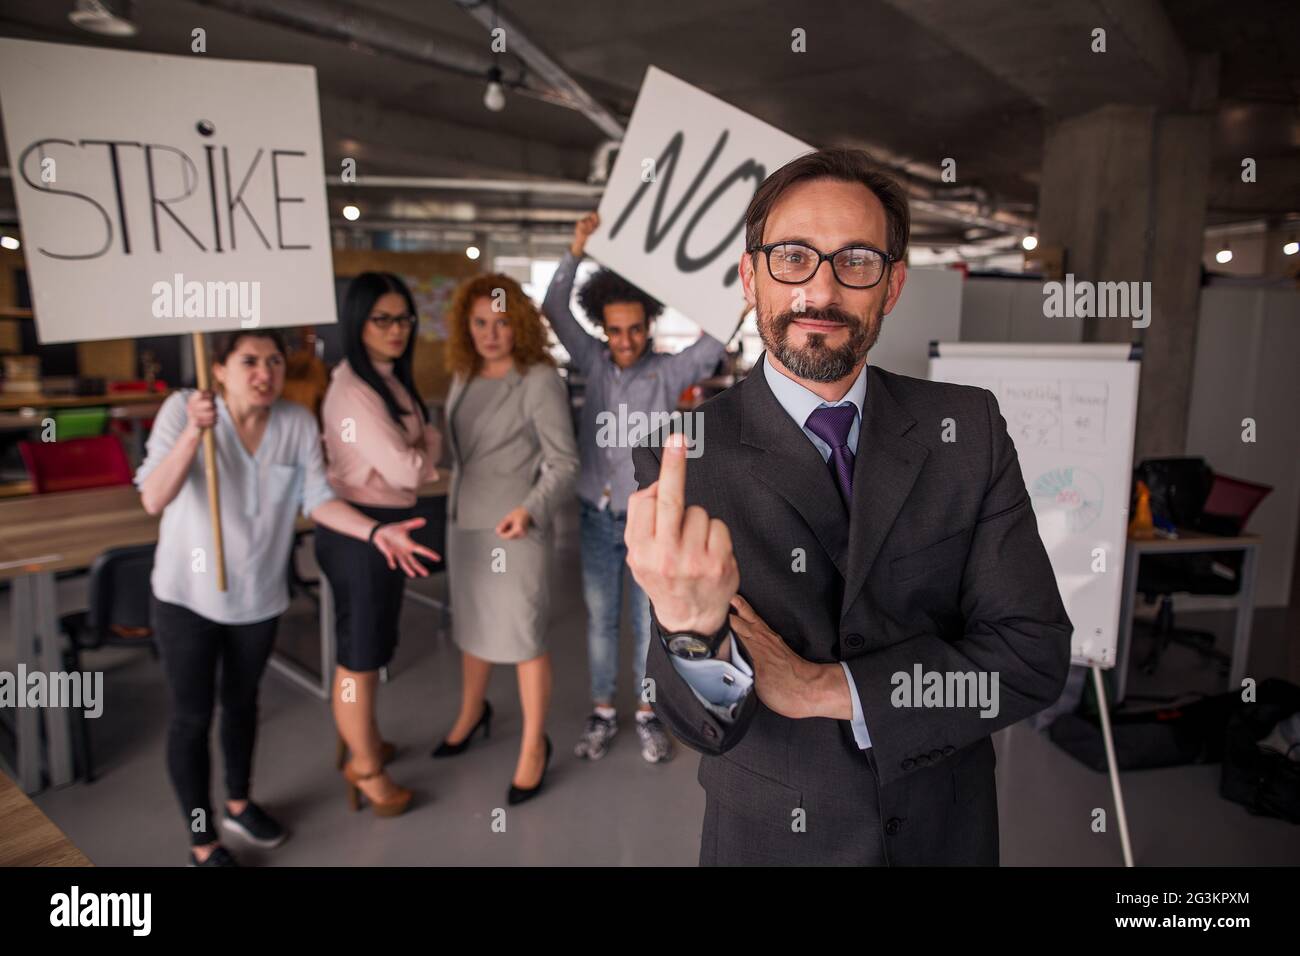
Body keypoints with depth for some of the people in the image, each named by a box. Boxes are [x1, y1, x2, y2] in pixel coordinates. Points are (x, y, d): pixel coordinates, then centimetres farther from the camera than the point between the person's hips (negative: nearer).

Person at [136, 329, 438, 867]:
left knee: (242, 702, 22)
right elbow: (153, 500, -28)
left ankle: (238, 804, 46)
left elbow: (317, 499, -11)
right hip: (187, 595, -3)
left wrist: (375, 532, -26)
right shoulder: (182, 409, -19)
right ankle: (202, 843, 27)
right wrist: (195, 430, -41)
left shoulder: (298, 423, -12)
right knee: (192, 716, 8)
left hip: (259, 593, 3)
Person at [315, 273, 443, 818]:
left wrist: (422, 453, -9)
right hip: (359, 530, -10)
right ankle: (366, 767, 24)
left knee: (374, 644, 23)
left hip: (383, 525, 10)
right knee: (360, 653, 6)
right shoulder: (354, 391, -23)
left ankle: (364, 740, 43)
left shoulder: (388, 378, 8)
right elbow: (406, 470, -25)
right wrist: (432, 441, -7)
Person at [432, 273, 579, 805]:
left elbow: (564, 461, -15)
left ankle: (534, 746, 20)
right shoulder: (463, 376, 6)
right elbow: (458, 450, 13)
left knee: (522, 637, 2)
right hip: (463, 520, 6)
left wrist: (531, 510, -29)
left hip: (514, 527, -6)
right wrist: (454, 504, 13)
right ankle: (472, 712, 44)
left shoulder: (539, 379, -13)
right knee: (472, 624, 20)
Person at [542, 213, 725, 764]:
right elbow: (554, 311, -2)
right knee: (600, 619, 13)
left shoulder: (668, 372, -7)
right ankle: (602, 712, 28)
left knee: (648, 621, 9)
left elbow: (717, 340, -19)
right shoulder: (595, 363, 1)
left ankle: (647, 713, 26)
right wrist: (576, 251, -11)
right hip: (596, 516, 2)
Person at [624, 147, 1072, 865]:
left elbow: (1037, 652, -13)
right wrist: (694, 629, -42)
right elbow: (702, 723, -20)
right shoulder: (684, 456, -17)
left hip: (950, 833, 2)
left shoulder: (970, 428, -10)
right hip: (771, 840, -2)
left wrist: (821, 686, -23)